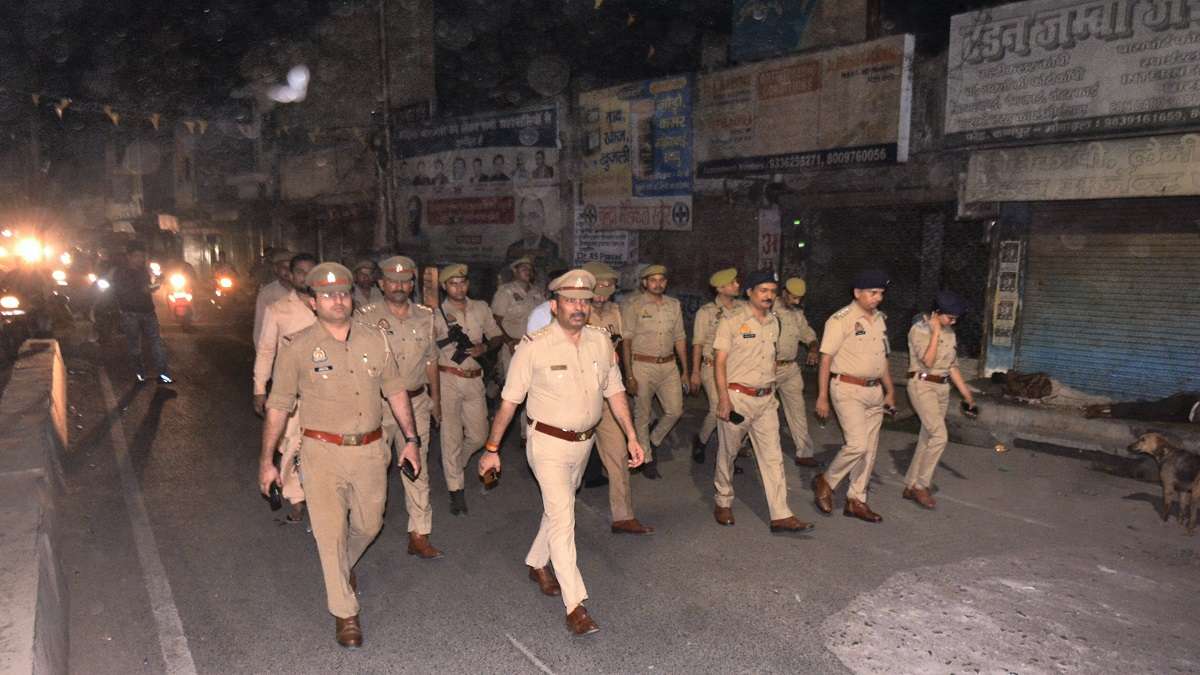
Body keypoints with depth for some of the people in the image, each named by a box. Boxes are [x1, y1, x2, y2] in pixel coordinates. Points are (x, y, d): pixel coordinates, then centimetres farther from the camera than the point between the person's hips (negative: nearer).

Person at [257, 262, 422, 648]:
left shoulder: (374, 339, 2)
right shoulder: (297, 347, -6)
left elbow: (395, 391, 10)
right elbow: (278, 406, 0)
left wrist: (411, 438, 8)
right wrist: (266, 461, 2)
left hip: (370, 450, 3)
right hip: (324, 453, -3)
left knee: (368, 525, 17)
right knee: (331, 533, 0)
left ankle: (343, 567, 50)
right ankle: (345, 613, 17)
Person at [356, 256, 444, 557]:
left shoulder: (425, 317, 5)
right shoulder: (365, 317, -7)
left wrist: (435, 400, 16)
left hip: (416, 402, 3)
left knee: (418, 469, 7)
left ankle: (419, 535, 16)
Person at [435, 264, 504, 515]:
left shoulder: (481, 308, 6)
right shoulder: (437, 315, -5)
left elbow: (497, 335, 15)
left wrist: (484, 347, -6)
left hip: (474, 379, 4)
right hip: (447, 379, -4)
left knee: (478, 436, 10)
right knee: (451, 435, 0)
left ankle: (453, 464, 39)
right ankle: (456, 490, 10)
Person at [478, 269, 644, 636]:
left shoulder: (601, 341, -2)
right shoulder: (534, 346, -16)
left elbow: (614, 390, 8)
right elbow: (509, 400, -9)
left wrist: (631, 436, 5)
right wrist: (492, 449, -5)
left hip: (584, 441, 6)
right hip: (548, 443, -5)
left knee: (559, 508, 21)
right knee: (562, 516, -11)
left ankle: (537, 563, 45)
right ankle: (575, 605, -6)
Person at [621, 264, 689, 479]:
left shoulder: (674, 305, 9)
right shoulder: (633, 306, -6)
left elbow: (680, 338, 13)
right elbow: (626, 341, -8)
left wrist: (685, 371, 11)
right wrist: (629, 375, -13)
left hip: (669, 365, 5)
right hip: (642, 366, -4)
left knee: (675, 411, 5)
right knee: (642, 416, 3)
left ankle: (654, 442, 31)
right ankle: (647, 460, 19)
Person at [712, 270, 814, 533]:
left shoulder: (774, 322, 10)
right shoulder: (732, 320, -8)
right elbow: (719, 361, -10)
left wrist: (771, 392, 15)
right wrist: (724, 399, -16)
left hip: (766, 399, 5)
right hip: (737, 397, -5)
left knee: (773, 457, 1)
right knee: (728, 453, 8)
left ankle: (781, 515, 2)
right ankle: (723, 503, 27)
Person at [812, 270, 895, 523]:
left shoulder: (881, 319, 12)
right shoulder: (841, 319, -11)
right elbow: (826, 359, -12)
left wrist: (890, 391, 21)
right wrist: (822, 397, -15)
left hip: (874, 391, 8)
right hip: (848, 390, -7)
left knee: (869, 450, 8)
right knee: (857, 445, -15)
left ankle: (856, 500, 20)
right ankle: (825, 481, 8)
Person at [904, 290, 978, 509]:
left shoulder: (949, 332, 10)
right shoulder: (919, 329, -11)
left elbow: (952, 365, 16)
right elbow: (928, 361, -21)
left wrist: (965, 392, 13)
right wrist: (935, 332, -18)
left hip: (942, 388, 7)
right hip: (922, 386, -7)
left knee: (927, 438, 8)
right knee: (940, 436, -17)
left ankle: (910, 486, 16)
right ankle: (921, 486, -5)